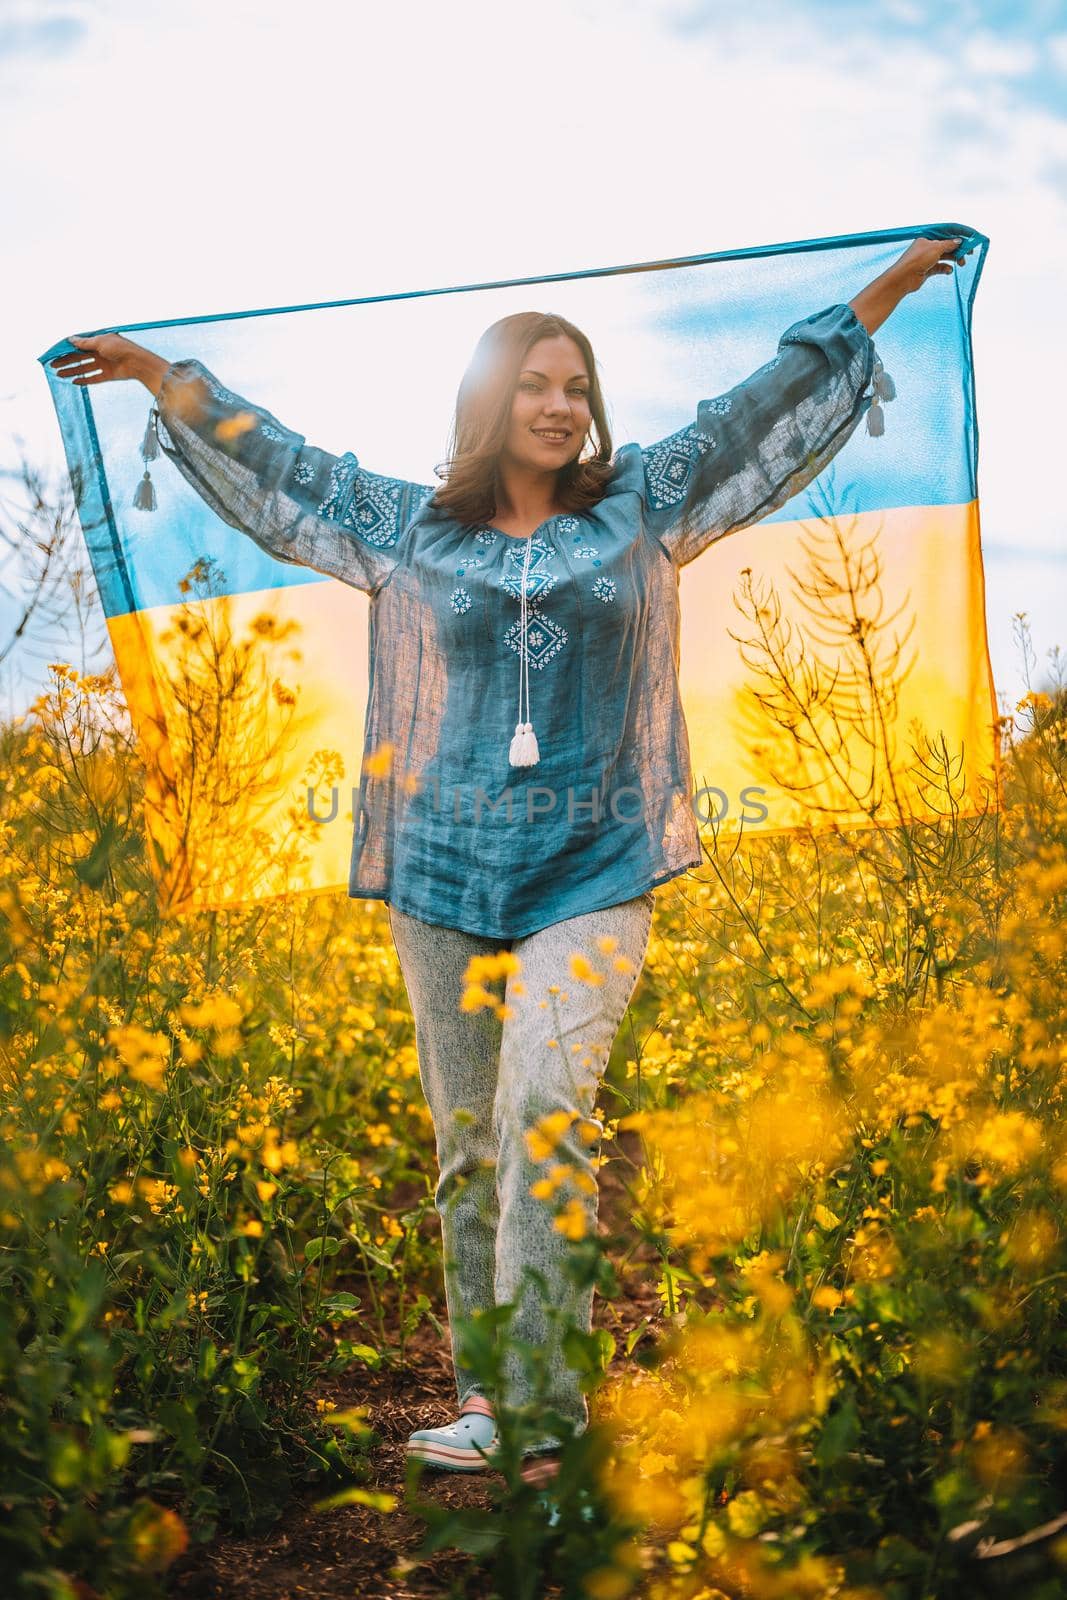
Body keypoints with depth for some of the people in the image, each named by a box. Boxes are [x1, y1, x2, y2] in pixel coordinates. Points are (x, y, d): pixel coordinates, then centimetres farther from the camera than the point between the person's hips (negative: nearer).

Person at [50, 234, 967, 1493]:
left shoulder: (639, 508, 10)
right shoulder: (408, 528, 11)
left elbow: (755, 412, 11)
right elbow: (275, 460, 17)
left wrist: (884, 294, 13)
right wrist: (156, 373, 20)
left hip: (593, 872, -2)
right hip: (445, 871, 2)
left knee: (545, 1106, -19)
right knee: (466, 1137, 5)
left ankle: (533, 1410, -17)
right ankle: (482, 1385, 15)